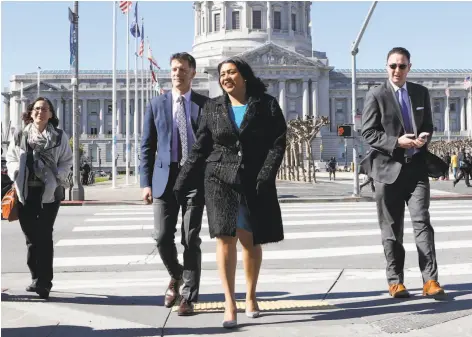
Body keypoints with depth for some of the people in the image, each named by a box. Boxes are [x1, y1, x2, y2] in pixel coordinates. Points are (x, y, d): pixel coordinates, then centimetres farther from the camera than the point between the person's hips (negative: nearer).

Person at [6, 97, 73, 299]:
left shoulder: (59, 137, 6)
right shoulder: (19, 136, 10)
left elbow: (67, 161, 7)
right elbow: (11, 159, 14)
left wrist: (57, 176, -9)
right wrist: (16, 175, -3)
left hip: (49, 192, -2)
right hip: (25, 191, 2)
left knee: (44, 237, -5)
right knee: (31, 237, 6)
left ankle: (43, 282, -2)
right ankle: (37, 278, 17)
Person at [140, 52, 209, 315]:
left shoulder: (206, 104, 3)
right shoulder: (157, 105, 7)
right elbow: (147, 147, 7)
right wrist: (146, 182, 0)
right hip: (165, 178, 1)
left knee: (191, 240, 0)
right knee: (163, 237, -3)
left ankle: (189, 297, 11)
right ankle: (176, 276, 28)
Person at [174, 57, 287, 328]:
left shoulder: (267, 105, 1)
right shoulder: (213, 108, 7)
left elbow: (278, 143, -5)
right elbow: (200, 150, 7)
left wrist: (265, 176, -18)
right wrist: (181, 186, 2)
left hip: (255, 183, 0)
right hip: (221, 180, 1)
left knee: (250, 241, 7)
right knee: (225, 238, -10)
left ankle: (251, 297, 26)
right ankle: (230, 305, -9)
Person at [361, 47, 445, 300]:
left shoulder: (421, 93, 11)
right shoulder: (376, 95, -2)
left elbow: (428, 125, 17)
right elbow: (368, 132, -7)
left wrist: (425, 136, -7)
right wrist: (397, 142, -20)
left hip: (416, 166, 2)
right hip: (388, 167, -2)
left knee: (422, 222, -6)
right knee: (391, 230, 6)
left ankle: (430, 281, -5)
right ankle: (395, 281, 15)